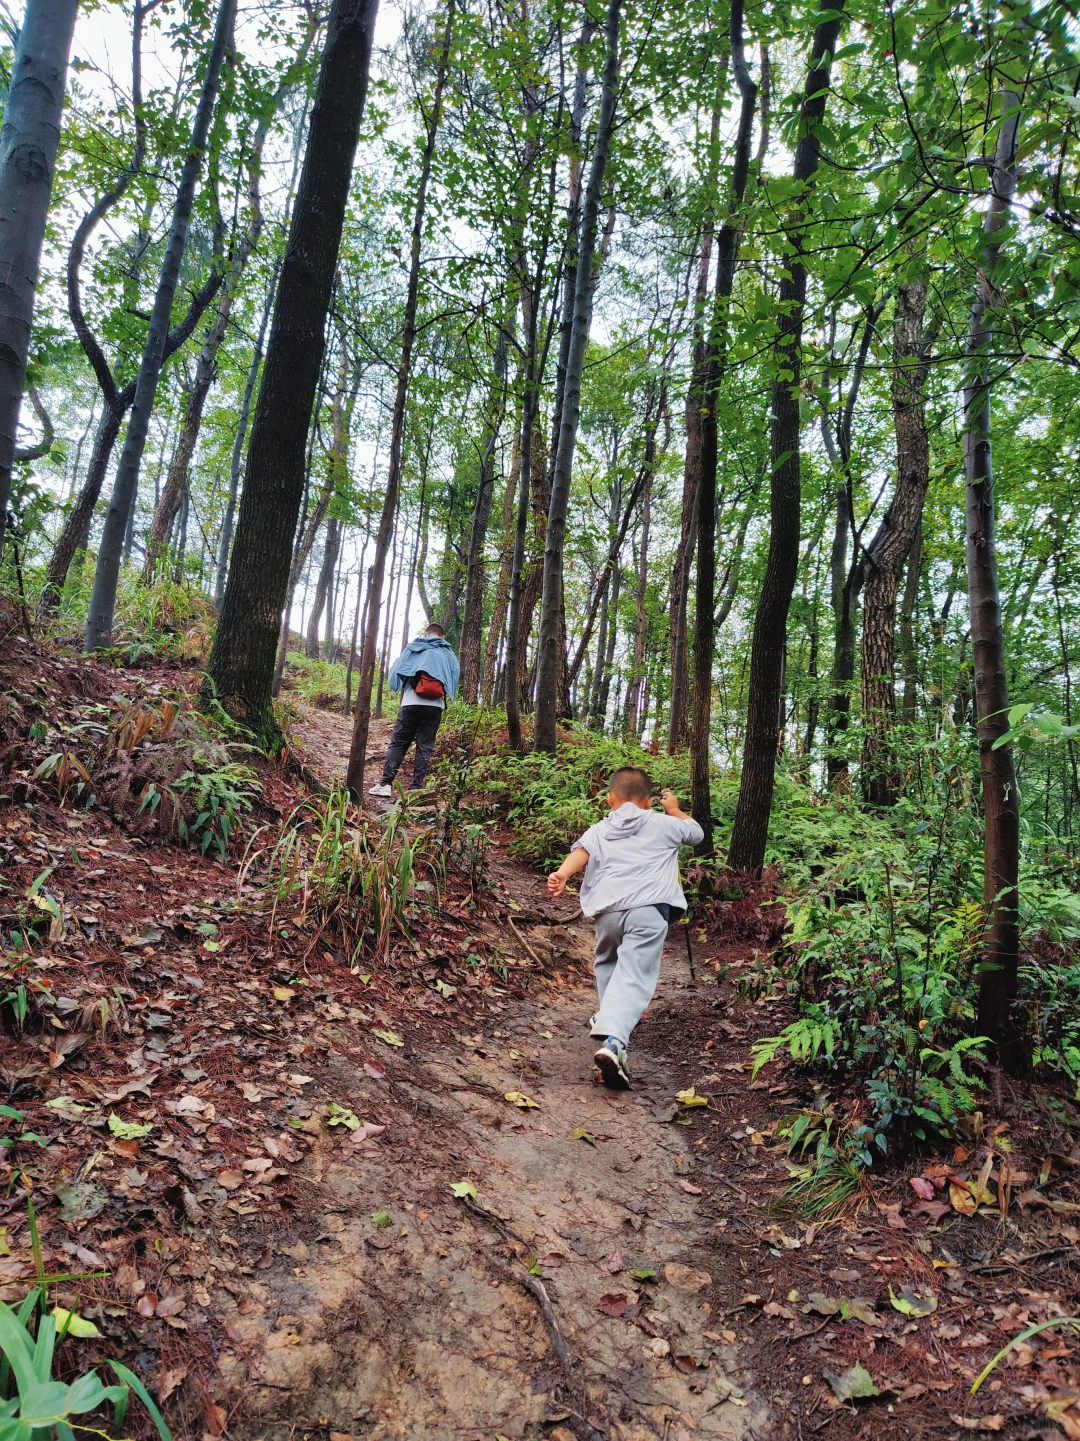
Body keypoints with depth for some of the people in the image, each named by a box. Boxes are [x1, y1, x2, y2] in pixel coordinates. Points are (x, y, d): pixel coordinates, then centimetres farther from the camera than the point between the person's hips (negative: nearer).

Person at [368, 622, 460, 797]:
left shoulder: (413, 648, 10)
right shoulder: (448, 653, 13)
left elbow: (395, 671, 10)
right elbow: (455, 677, 8)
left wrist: (402, 688, 25)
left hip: (411, 703, -1)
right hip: (435, 706, 1)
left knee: (398, 743, 6)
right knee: (425, 746, 6)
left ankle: (386, 783, 0)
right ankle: (417, 787, 2)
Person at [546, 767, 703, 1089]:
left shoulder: (599, 830, 21)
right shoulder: (663, 824, 21)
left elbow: (581, 851, 0)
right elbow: (696, 833, 38)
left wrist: (562, 874, -16)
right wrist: (675, 809, 54)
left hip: (607, 908, 3)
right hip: (648, 908, -2)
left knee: (607, 962, 31)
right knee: (634, 977, -12)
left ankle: (609, 1018, 44)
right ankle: (614, 1042, -32)